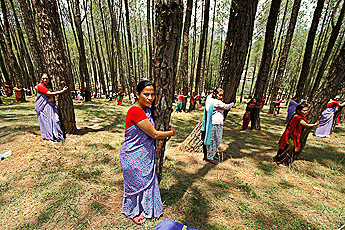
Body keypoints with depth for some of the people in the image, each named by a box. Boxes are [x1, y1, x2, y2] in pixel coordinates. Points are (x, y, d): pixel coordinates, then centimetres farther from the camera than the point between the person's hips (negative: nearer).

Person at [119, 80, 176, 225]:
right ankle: (132, 211, 47)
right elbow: (154, 134, -24)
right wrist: (171, 133, -8)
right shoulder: (135, 111, -28)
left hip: (145, 155, 8)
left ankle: (144, 208, 52)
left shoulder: (147, 109, 0)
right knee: (136, 183, 16)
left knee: (148, 180, 24)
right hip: (133, 157, -8)